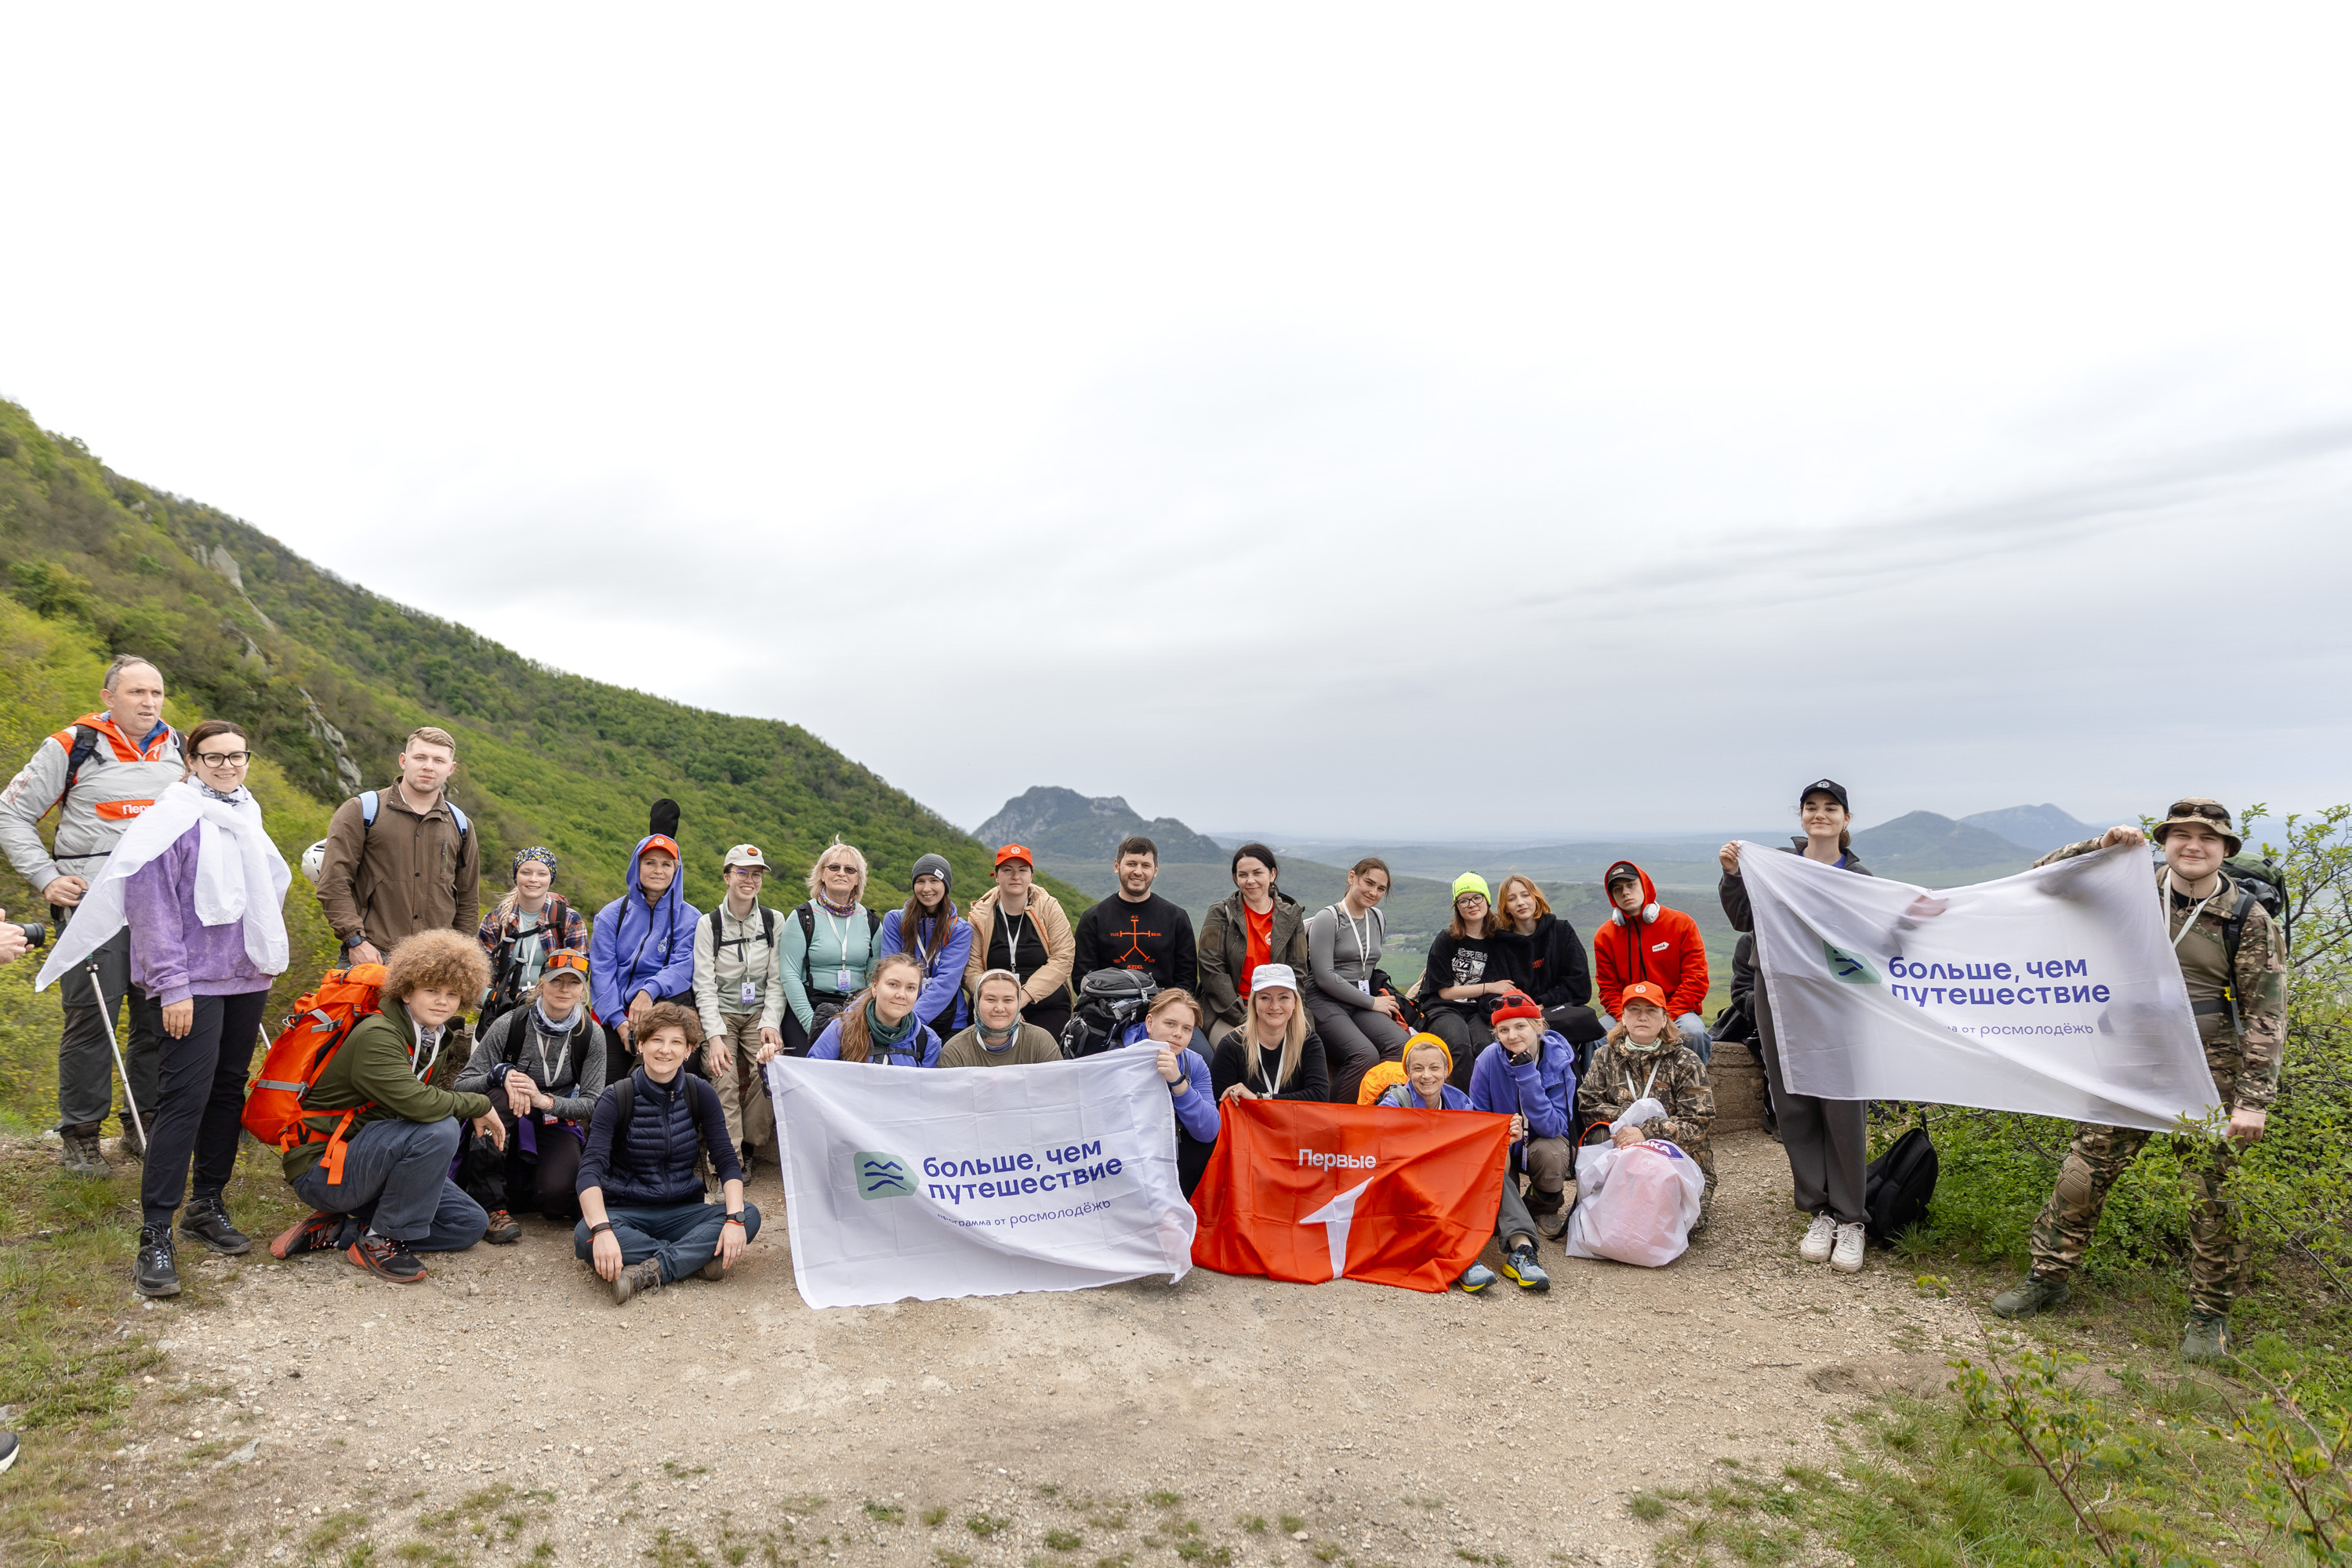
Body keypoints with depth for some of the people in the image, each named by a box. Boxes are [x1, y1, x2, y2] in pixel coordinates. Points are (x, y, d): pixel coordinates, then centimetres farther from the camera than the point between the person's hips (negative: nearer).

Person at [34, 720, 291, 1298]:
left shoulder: (246, 818, 14)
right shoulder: (172, 819, -8)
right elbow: (151, 904, -13)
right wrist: (171, 985, -16)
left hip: (246, 976, 7)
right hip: (194, 982, -7)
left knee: (229, 1088, 11)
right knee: (185, 1095, -11)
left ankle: (207, 1204, 23)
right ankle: (155, 1235, -8)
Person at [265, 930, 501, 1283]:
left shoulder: (436, 1039, 5)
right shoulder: (375, 1035, -23)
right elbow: (417, 1103, -34)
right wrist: (480, 1105, -20)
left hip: (374, 1161, 9)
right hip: (320, 1169, -9)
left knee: (471, 1224, 2)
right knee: (439, 1130, -32)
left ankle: (337, 1230, 4)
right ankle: (380, 1240, -14)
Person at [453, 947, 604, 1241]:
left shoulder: (591, 1036, -10)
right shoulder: (510, 1024, -14)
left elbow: (593, 1103, -10)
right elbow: (462, 1084, -12)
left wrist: (546, 1101, -27)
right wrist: (501, 1074, -32)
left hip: (556, 1125, 0)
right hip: (507, 1126, 0)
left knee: (556, 1193, -29)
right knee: (500, 1097, -36)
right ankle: (492, 1205, -25)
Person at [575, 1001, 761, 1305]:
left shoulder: (700, 1095, 0)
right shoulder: (616, 1099, -8)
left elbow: (726, 1161, -5)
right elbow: (591, 1169, -19)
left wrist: (735, 1218, -24)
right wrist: (602, 1230, -37)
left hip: (683, 1211, 2)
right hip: (626, 1212, -2)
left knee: (749, 1217, -24)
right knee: (586, 1236, -36)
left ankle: (649, 1273, -31)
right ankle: (699, 1257, -26)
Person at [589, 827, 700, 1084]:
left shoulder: (690, 919, 4)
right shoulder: (612, 915, 8)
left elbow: (683, 967, -8)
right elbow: (601, 971, 1)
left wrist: (649, 991, -27)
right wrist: (618, 1020, -12)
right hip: (614, 1017, 1)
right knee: (609, 1088, -12)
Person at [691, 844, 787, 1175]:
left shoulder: (774, 922, 5)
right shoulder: (709, 924, -1)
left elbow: (777, 980, 4)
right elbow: (704, 985, -5)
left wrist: (770, 1024, -10)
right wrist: (715, 1036, -16)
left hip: (760, 1012, 1)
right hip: (720, 1013, -1)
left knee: (769, 1071, -23)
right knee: (725, 1079, -23)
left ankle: (749, 1147, -5)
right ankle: (731, 1159, -17)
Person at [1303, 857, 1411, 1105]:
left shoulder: (1378, 919, 17)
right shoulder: (1327, 918, -6)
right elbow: (1324, 977, -12)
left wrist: (1381, 996, 15)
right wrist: (1371, 1002, -9)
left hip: (1362, 1004, 6)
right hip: (1325, 1002, -6)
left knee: (1402, 1044, -25)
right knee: (1366, 1055, -32)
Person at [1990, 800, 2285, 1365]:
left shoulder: (2249, 920, -4)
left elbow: (2266, 1016, -6)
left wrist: (2254, 1100, -11)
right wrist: (2100, 848, -12)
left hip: (2208, 1083, -2)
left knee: (2215, 1200, 5)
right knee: (2082, 1176, 5)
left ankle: (2210, 1316, 23)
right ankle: (2047, 1279, 19)